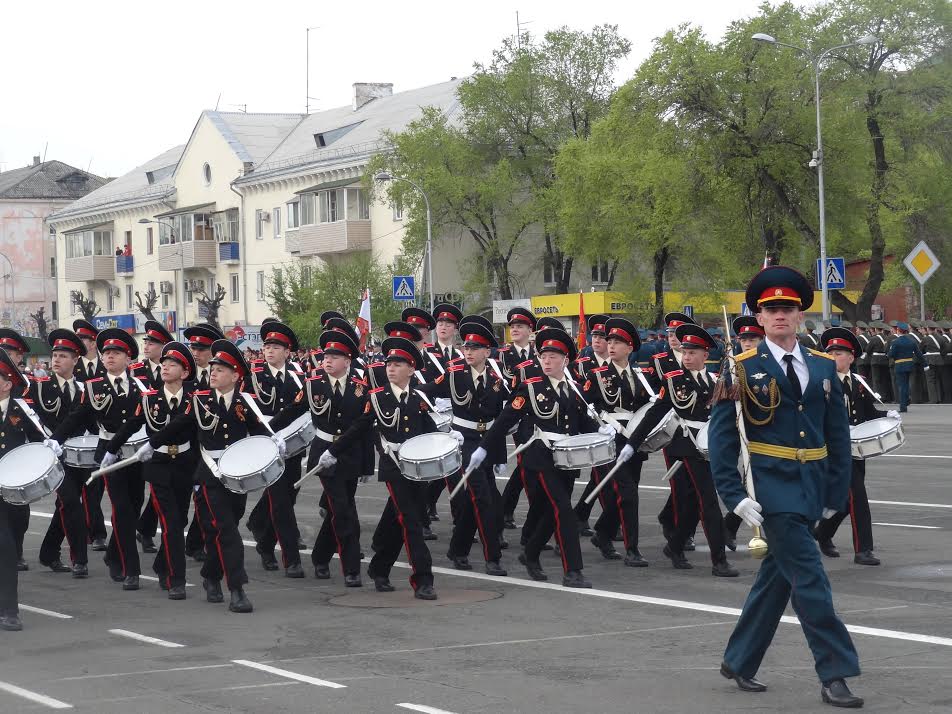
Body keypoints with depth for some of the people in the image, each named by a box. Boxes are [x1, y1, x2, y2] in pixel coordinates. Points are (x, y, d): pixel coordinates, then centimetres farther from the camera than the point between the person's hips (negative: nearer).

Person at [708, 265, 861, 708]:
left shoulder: (823, 367, 9)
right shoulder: (743, 369, -4)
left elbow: (838, 435, 12)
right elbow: (721, 435, -5)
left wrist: (836, 492, 6)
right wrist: (735, 495, -13)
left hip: (811, 487, 5)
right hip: (772, 487, -5)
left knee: (776, 576, 12)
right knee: (809, 580, -10)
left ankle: (739, 661, 26)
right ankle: (835, 675, -7)